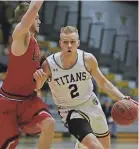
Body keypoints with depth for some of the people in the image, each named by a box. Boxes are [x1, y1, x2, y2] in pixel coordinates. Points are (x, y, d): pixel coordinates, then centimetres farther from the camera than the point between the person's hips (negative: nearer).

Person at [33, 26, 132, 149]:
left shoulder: (88, 59, -18)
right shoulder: (49, 65, -24)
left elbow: (102, 82, -3)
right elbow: (35, 89, -9)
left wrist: (121, 98, -17)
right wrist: (38, 79, -33)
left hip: (91, 104, 4)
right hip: (70, 111, -4)